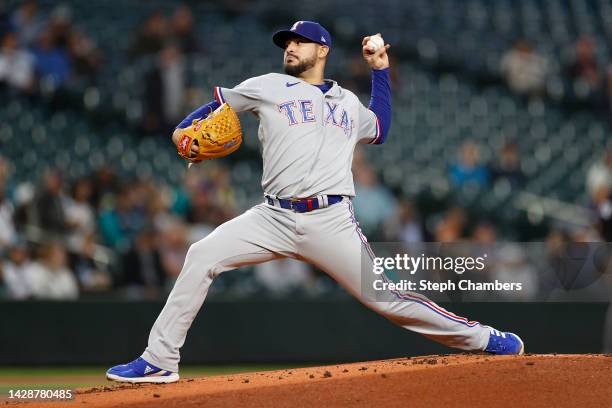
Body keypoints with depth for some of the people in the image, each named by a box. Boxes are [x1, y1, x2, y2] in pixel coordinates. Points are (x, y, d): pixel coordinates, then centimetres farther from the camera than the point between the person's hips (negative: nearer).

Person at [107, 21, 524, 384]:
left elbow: (381, 129, 37)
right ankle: (160, 361, -12)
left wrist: (380, 70, 32)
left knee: (385, 297, -4)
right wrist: (185, 130, -6)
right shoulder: (269, 87, 13)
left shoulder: (349, 103, 20)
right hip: (274, 219, 0)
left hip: (332, 222, 0)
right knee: (202, 256, -17)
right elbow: (218, 104, 15)